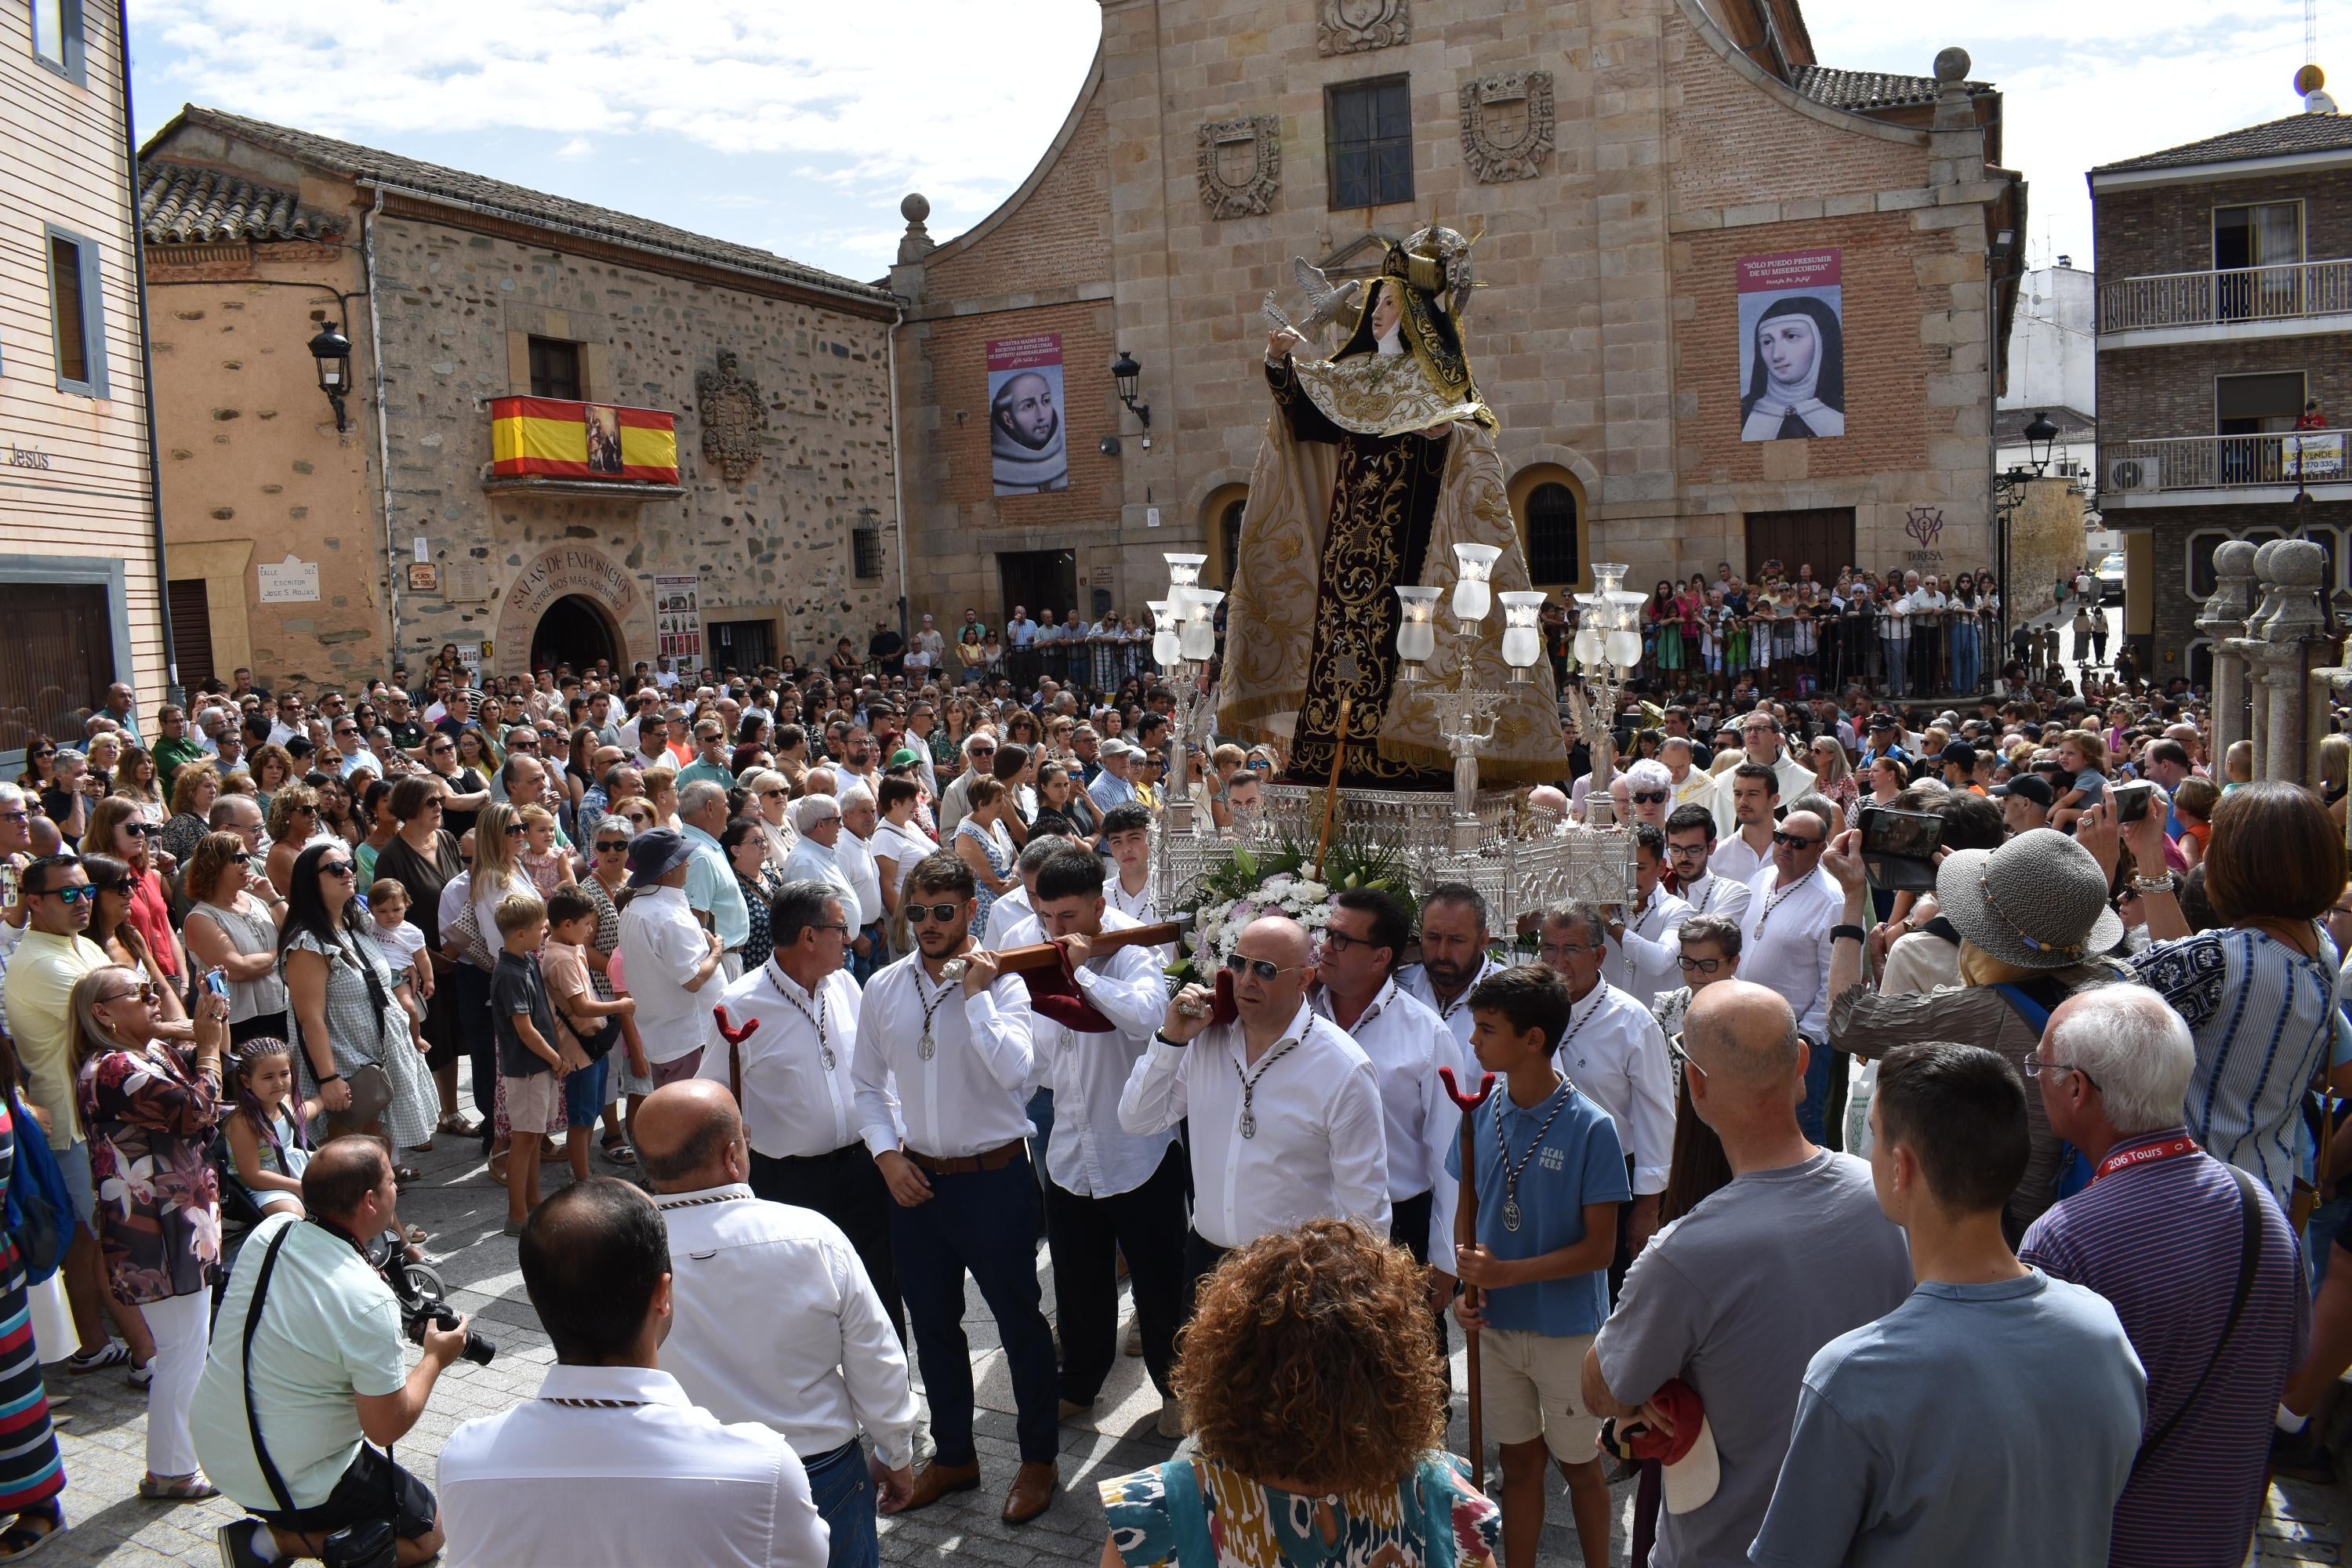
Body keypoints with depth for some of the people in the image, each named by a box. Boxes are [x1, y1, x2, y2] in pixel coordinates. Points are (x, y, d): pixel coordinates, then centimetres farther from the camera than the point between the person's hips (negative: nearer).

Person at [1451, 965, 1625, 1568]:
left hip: (1568, 1330, -4)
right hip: (1498, 1326, 4)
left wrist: (1507, 1273, -22)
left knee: (1579, 1466, 13)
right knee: (1519, 1462, 17)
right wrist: (1469, 1286, -10)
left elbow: (1599, 1247, -15)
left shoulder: (1590, 1127, -18)